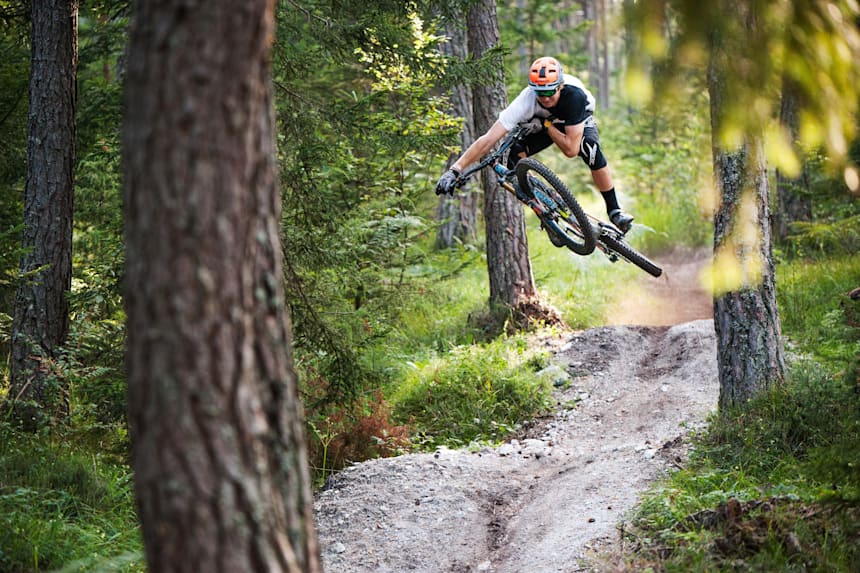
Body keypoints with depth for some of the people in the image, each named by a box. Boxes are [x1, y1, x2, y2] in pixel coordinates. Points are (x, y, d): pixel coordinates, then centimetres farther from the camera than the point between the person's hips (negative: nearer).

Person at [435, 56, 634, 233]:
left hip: (577, 121, -2)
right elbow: (488, 139, -42)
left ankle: (614, 211, -17)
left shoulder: (574, 95, -41)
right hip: (541, 124, 2)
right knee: (516, 154, -25)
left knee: (592, 151, -33)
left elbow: (571, 149, -37)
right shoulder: (526, 101, -38)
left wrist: (546, 126, -34)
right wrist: (455, 170, -49)